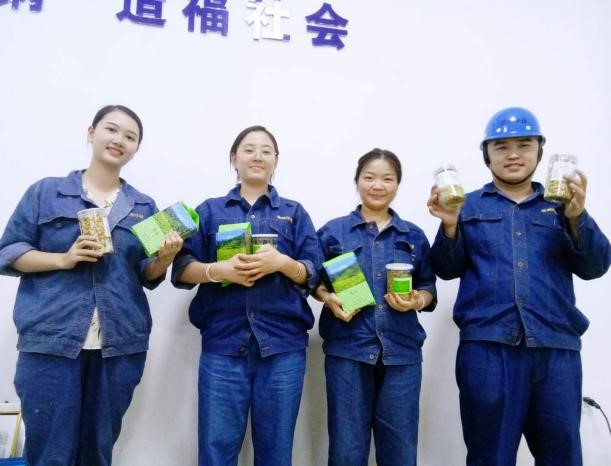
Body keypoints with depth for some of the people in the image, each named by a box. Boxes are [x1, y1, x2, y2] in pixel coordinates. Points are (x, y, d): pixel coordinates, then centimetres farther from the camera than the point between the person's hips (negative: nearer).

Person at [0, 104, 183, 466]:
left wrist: (165, 258, -10)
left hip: (120, 345, 3)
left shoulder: (144, 207, 12)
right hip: (50, 341, -2)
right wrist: (64, 258, -12)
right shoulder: (46, 192, 6)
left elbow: (147, 276, 12)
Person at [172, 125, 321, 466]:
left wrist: (282, 262, -15)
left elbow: (313, 275, 5)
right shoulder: (210, 211, 12)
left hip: (282, 343, 1)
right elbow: (182, 269, 5)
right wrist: (218, 270, -14)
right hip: (223, 342, 0)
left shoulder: (295, 213, 12)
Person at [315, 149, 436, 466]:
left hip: (401, 351, 2)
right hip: (347, 349, -1)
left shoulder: (414, 236, 10)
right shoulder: (333, 231, 5)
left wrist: (416, 300, -9)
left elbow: (429, 288, 13)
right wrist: (329, 299, -12)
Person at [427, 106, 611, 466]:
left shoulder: (561, 205, 15)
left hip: (556, 347, 2)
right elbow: (447, 270, 5)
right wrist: (450, 226, -12)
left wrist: (577, 217, -11)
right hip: (487, 346, -1)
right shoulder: (470, 206, 12)